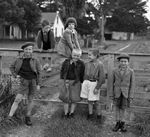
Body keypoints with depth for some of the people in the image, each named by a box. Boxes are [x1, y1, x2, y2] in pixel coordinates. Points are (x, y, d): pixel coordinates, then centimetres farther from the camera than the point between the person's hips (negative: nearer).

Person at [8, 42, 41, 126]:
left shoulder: (35, 61, -6)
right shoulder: (19, 60, -2)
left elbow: (39, 73, -2)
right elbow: (12, 67, 13)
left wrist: (38, 84, -5)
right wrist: (15, 75, -2)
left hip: (33, 82, 0)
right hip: (24, 82, 0)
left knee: (30, 100, 9)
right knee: (18, 98, -14)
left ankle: (28, 117, 25)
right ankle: (10, 116, -16)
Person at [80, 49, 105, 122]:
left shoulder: (99, 64, -13)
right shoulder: (87, 64, 4)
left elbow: (102, 77, -12)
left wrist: (97, 88, -14)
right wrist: (84, 83, 13)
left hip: (94, 83, -5)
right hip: (87, 82, 5)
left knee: (96, 101, 3)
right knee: (89, 100, 13)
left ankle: (99, 115, 21)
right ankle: (90, 114, 27)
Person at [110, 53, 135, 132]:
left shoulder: (131, 71, -5)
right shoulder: (115, 71, -1)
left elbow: (132, 84, -3)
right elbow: (112, 83, 4)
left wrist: (131, 96, -6)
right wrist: (112, 94, 3)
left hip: (126, 93, -1)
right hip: (117, 92, 2)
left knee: (123, 108, 5)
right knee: (117, 108, 9)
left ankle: (122, 123, 20)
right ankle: (118, 123, 21)